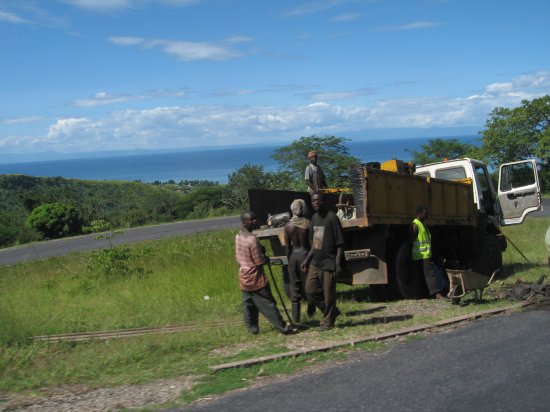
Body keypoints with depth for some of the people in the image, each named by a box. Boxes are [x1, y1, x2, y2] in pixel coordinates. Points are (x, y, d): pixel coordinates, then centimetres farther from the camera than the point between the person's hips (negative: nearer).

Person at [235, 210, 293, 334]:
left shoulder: (238, 236, 3)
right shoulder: (252, 239, -22)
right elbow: (260, 262, -18)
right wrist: (267, 259, 3)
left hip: (244, 278, 7)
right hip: (256, 278, -7)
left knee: (248, 303, 12)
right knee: (268, 304, -2)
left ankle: (252, 327, 16)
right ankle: (282, 327, 3)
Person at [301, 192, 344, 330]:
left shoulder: (332, 218, -12)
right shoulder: (314, 218, 10)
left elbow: (340, 243, -12)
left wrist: (338, 263, -18)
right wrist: (307, 259, 13)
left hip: (328, 262, -7)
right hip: (315, 262, 8)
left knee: (328, 294, 0)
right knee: (310, 290, 8)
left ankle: (327, 321, 14)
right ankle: (331, 311, 24)